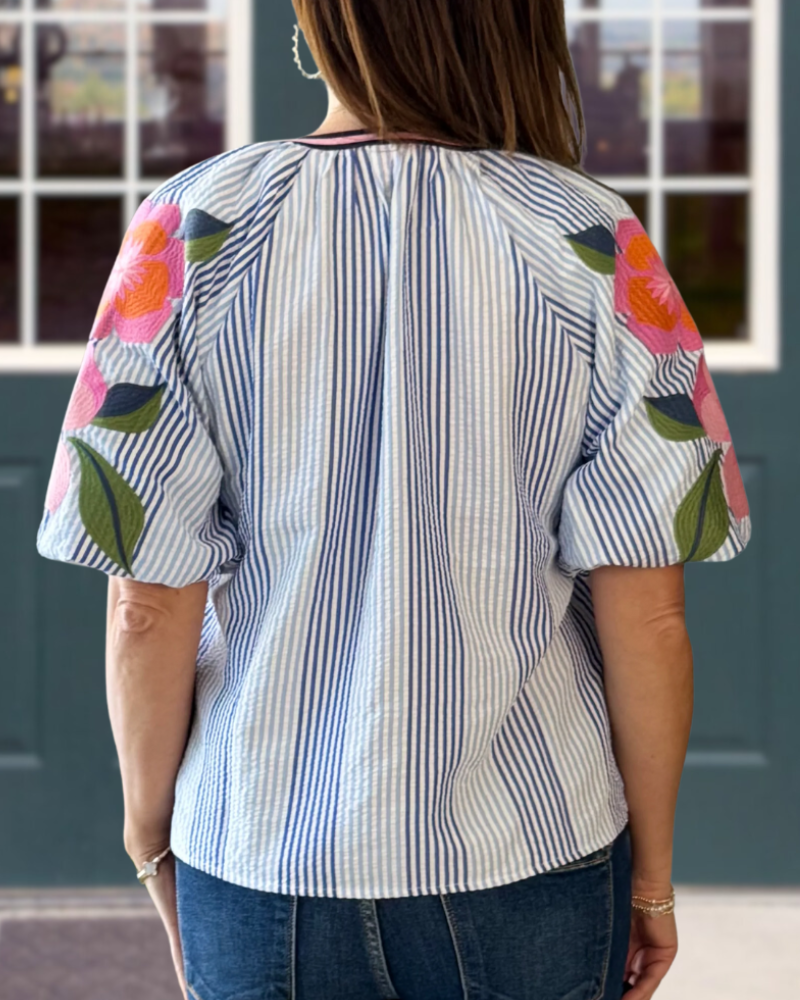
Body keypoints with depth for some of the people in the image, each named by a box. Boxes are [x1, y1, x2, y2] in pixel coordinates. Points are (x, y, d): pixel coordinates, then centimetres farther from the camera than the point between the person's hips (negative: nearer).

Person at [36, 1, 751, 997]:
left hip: (262, 876, 0)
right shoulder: (594, 246, -10)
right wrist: (652, 872, 5)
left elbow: (148, 608, -9)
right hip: (533, 872, 0)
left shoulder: (193, 232, -10)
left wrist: (153, 839, 8)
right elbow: (645, 614, -9)